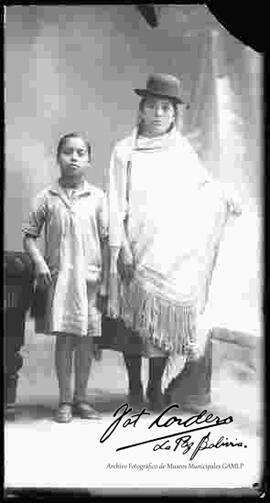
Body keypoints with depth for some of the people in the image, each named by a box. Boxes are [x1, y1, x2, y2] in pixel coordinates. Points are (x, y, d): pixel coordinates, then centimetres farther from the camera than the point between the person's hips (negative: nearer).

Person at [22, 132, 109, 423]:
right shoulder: (46, 197, 2)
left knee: (86, 340, 7)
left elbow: (106, 241, 1)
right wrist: (39, 262, -10)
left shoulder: (97, 197, 2)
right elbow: (29, 235, 6)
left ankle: (81, 398, 21)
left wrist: (105, 279, -2)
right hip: (58, 278, 0)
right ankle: (65, 401, 14)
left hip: (89, 278, 1)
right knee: (64, 339, 3)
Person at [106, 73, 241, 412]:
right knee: (133, 317, 1)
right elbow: (117, 202, -1)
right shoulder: (124, 151, 2)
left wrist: (226, 200, 14)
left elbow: (205, 183, 25)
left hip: (172, 251, 2)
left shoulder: (182, 150, 9)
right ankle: (134, 387, 14)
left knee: (166, 315, 0)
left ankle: (156, 388, 12)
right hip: (136, 247, -1)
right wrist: (121, 247, -7)